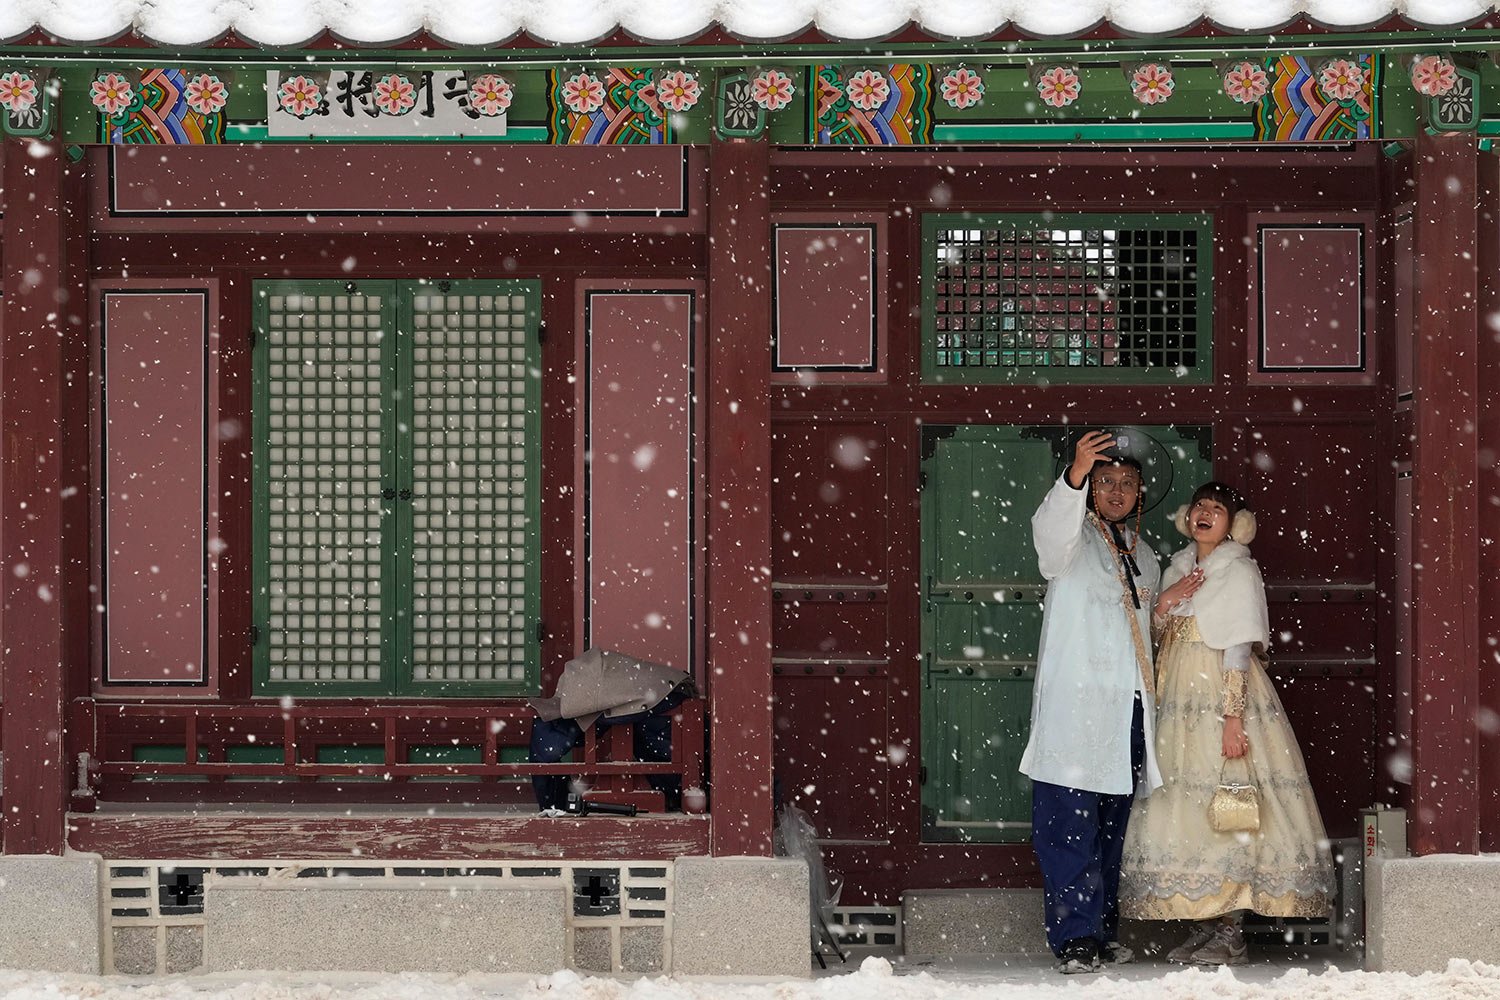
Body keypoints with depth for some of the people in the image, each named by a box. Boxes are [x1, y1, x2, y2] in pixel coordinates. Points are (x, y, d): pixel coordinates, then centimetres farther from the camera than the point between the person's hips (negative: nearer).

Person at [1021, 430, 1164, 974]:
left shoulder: (1145, 557, 22)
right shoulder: (1075, 540, 1)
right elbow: (1050, 531, -26)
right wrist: (1075, 475, -42)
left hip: (1127, 708, 7)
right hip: (1075, 709, -6)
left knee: (1110, 827, 10)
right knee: (1070, 825, -12)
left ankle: (1103, 931, 16)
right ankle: (1075, 937, -12)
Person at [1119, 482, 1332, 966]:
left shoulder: (1238, 571, -5)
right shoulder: (1177, 569, 16)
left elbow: (1238, 649, -12)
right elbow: (1155, 639, 19)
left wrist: (1233, 716, -20)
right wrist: (1163, 603, -1)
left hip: (1220, 700, -7)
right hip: (1179, 706, 7)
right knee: (1182, 810, 4)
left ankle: (1231, 935, -6)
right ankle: (1204, 925, 9)